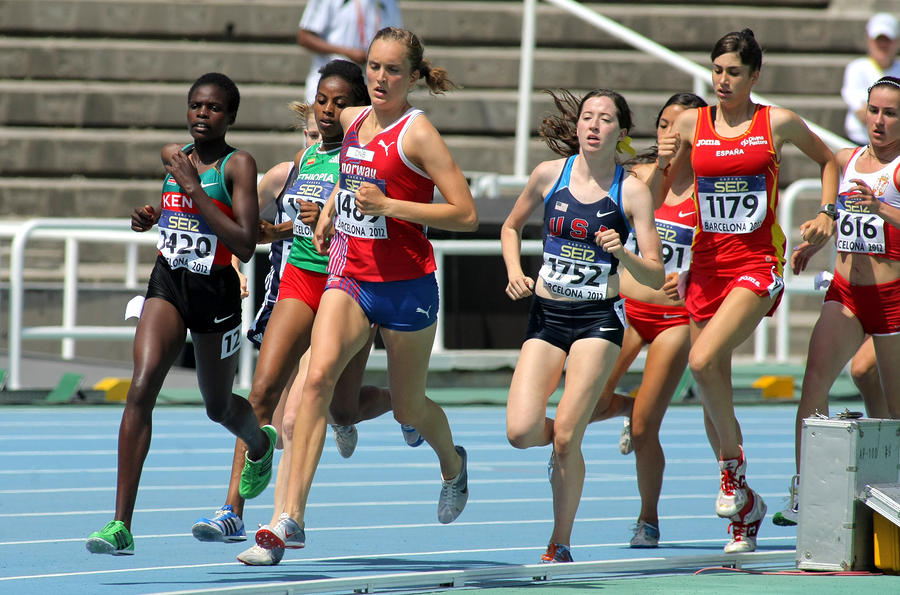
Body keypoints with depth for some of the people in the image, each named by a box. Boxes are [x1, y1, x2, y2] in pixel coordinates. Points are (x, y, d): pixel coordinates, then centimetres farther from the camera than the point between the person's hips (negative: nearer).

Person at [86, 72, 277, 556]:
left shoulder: (239, 165, -10)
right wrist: (153, 217, 7)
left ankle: (261, 443, 56)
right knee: (141, 389, -18)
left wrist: (194, 189, -23)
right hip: (167, 284, 3)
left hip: (216, 290, -3)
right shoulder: (173, 156, 7)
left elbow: (245, 246, -21)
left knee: (218, 407, 16)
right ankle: (120, 526, -22)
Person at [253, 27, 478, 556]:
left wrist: (389, 205, -22)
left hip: (406, 285, -4)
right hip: (349, 277, 4)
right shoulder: (354, 120, 7)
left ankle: (452, 463, 49)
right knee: (318, 378, -19)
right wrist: (330, 211, 16)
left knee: (408, 408, 12)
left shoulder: (417, 131, -12)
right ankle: (291, 518, -26)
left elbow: (467, 215, -16)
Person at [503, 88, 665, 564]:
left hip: (599, 319, -2)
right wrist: (515, 273, 0)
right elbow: (511, 227, 17)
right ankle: (565, 443, 24)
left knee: (565, 439, -10)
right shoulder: (550, 174, 1)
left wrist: (622, 255, -24)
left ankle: (560, 544, 10)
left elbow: (656, 278, -5)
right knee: (521, 432, -13)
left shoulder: (632, 191, -5)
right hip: (547, 314, 2)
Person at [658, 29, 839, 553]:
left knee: (703, 361, -26)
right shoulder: (691, 124, 5)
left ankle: (734, 469, -7)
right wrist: (663, 163, -13)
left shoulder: (779, 123, 0)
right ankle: (744, 511, 18)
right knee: (715, 391, 5)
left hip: (758, 263, -4)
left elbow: (828, 160, 18)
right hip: (707, 264, 4)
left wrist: (827, 213, 4)